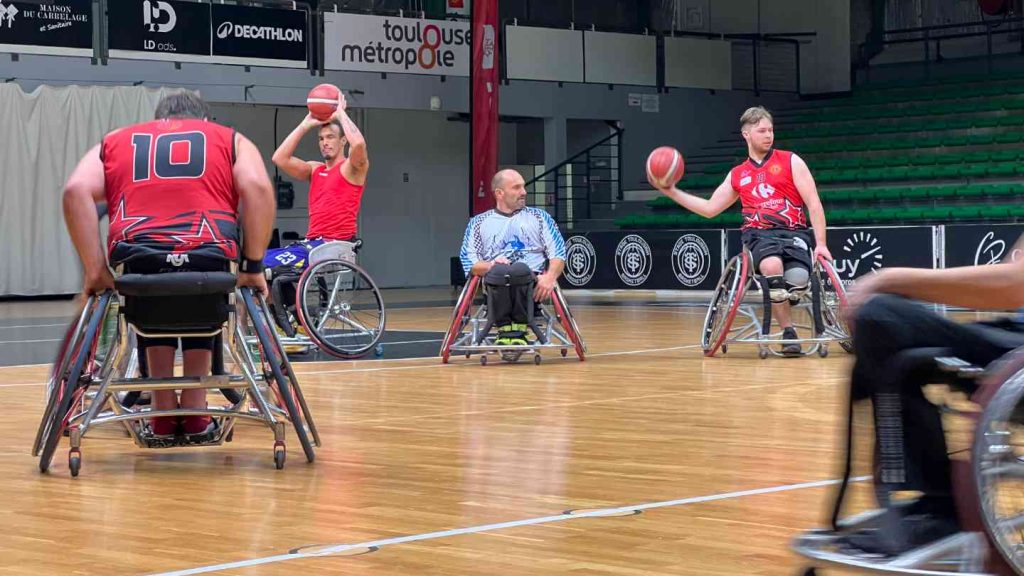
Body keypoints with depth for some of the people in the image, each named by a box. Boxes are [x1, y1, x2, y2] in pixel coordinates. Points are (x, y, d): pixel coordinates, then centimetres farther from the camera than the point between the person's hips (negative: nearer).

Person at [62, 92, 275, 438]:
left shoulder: (115, 141, 29)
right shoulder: (230, 139, 26)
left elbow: (76, 191, 9)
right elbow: (257, 188, 4)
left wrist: (95, 270, 9)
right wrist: (253, 267, 8)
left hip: (138, 258, 1)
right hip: (210, 257, -1)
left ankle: (162, 413, 28)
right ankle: (194, 411, 27)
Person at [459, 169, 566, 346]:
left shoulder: (539, 217, 22)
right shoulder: (479, 222, 22)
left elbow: (558, 253, 10)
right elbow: (468, 261, 10)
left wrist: (550, 276, -11)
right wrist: (491, 266, -12)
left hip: (533, 284, 0)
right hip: (496, 284, 0)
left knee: (520, 269, -37)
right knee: (499, 271, -37)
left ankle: (519, 329, -31)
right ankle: (504, 329, -31)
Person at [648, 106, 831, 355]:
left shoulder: (791, 162, 10)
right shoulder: (737, 175, 20)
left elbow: (814, 204, 5)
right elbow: (710, 208, 24)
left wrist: (820, 243, -6)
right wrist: (670, 191, 17)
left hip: (794, 232, -1)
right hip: (758, 234, 1)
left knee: (797, 278, -34)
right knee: (772, 266, -37)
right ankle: (788, 332, -19)